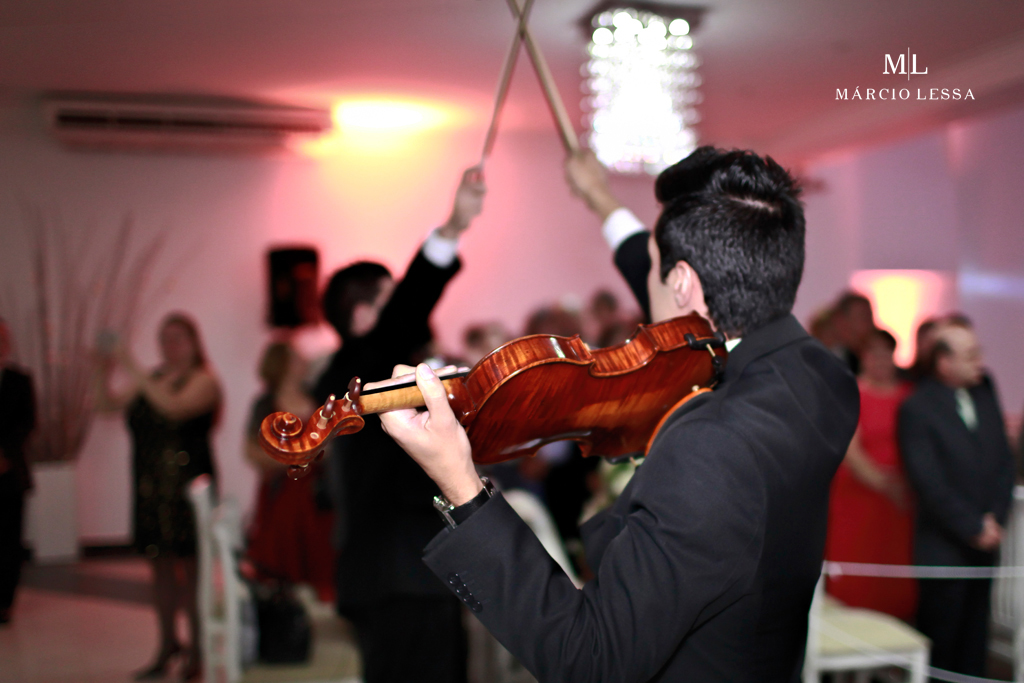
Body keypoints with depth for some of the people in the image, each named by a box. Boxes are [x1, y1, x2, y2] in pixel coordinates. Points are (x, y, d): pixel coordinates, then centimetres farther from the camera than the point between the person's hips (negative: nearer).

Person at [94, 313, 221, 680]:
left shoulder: (203, 380, -4)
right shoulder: (151, 379, 15)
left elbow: (174, 407, -22)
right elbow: (108, 403, 12)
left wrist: (135, 372, -22)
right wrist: (105, 372, -5)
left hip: (187, 486, -6)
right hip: (150, 486, 6)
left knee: (190, 565, -4)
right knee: (160, 564, 10)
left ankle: (196, 649, 5)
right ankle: (168, 643, 21)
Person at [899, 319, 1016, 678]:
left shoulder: (985, 390, 6)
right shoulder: (916, 408, -14)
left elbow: (1004, 459, 9)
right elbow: (930, 485, -15)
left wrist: (995, 519, 0)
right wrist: (973, 529, -10)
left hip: (986, 539, 6)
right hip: (944, 547, -6)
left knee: (974, 639, 13)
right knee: (940, 638, 3)